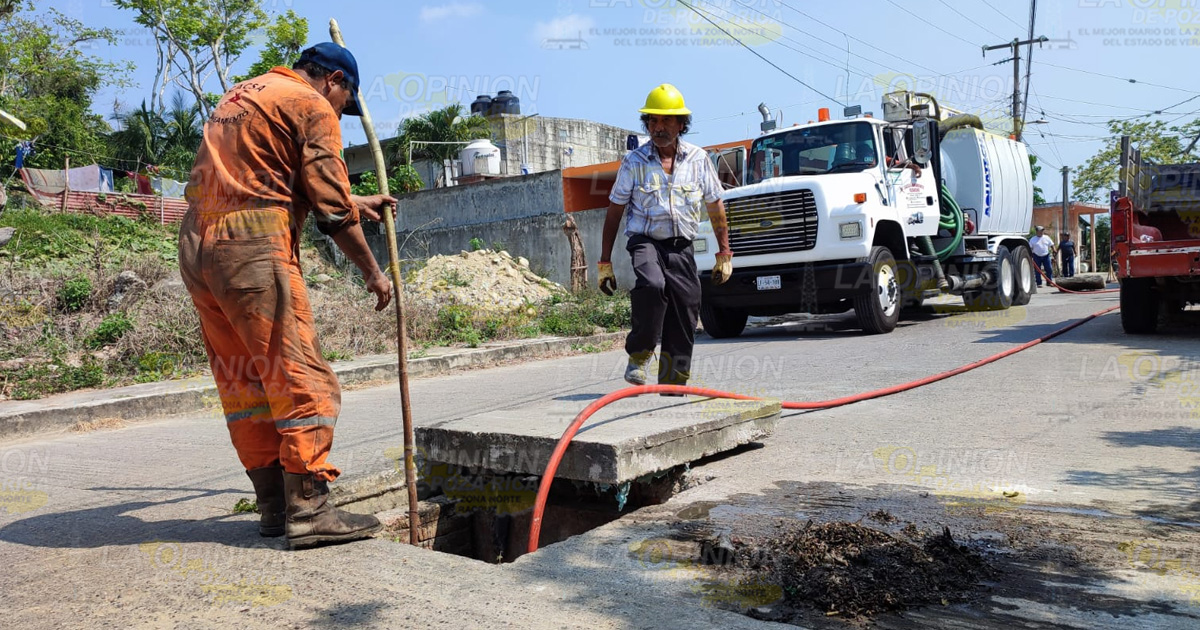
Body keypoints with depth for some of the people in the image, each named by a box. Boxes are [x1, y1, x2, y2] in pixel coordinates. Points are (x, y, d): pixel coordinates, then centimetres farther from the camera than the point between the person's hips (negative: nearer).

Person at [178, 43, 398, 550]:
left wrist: (355, 200, 44)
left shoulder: (242, 94, 27)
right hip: (254, 248, -9)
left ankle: (274, 506, 15)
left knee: (242, 382, 10)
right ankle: (308, 512, -10)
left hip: (197, 246, 9)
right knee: (303, 379, -7)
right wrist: (372, 272, 5)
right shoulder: (313, 107, -1)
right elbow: (332, 210, -6)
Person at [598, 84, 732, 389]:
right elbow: (614, 212, 5)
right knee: (651, 285, -34)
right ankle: (639, 354, -14)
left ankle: (673, 387, 16)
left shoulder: (698, 159, 5)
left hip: (681, 248, 3)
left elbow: (715, 207, 13)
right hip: (646, 241, -3)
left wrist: (724, 253, 11)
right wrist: (605, 261, 1)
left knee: (683, 324, 1)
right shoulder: (633, 162, 1)